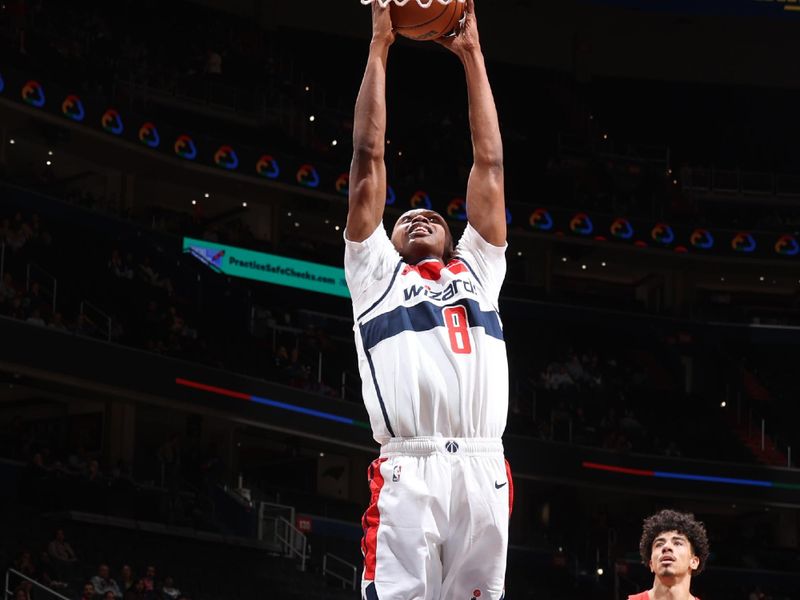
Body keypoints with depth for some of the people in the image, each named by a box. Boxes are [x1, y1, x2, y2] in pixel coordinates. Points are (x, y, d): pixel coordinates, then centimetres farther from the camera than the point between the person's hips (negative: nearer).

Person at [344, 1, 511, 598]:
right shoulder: (377, 274, 23)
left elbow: (490, 165, 26)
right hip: (407, 475, -3)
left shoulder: (477, 270, 28)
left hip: (483, 471, 3)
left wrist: (471, 54, 27)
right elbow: (369, 159, 19)